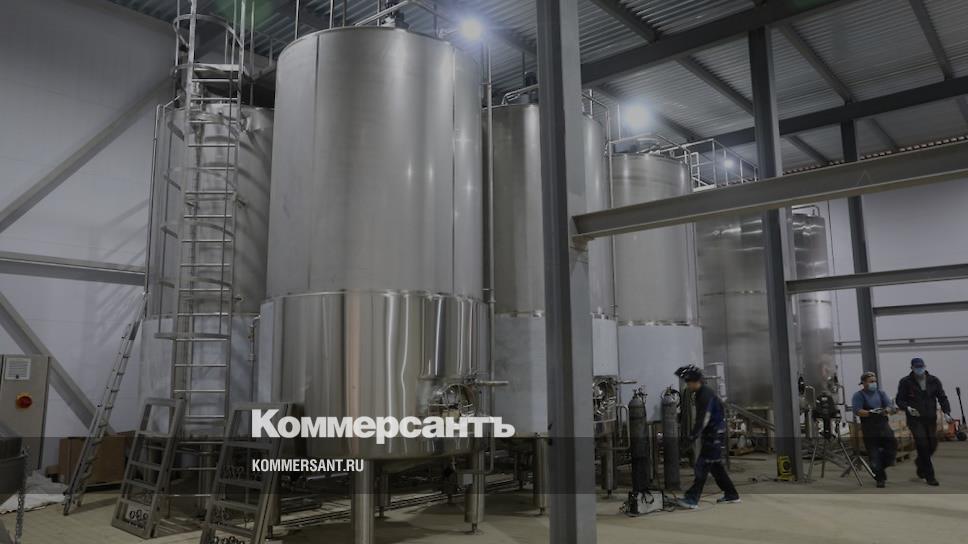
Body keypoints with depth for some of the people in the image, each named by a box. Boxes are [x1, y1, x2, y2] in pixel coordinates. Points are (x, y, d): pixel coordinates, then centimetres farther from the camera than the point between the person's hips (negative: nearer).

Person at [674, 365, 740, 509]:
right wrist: (694, 433, 16)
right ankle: (731, 495, 26)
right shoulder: (698, 394, 12)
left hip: (715, 434, -10)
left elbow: (704, 418, -25)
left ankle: (692, 498, -16)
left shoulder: (706, 394, -20)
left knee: (703, 464, -13)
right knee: (715, 465, 16)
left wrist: (693, 434, -26)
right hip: (709, 433, 10)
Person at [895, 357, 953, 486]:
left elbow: (942, 397, 4)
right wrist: (907, 408, -22)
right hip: (915, 419, -4)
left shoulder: (934, 381, 5)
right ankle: (929, 476, 0)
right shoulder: (906, 382, -4)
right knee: (923, 445, -10)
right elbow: (899, 400, -2)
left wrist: (946, 412, -11)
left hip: (931, 419, 4)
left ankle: (919, 462, 37)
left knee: (932, 445, 6)